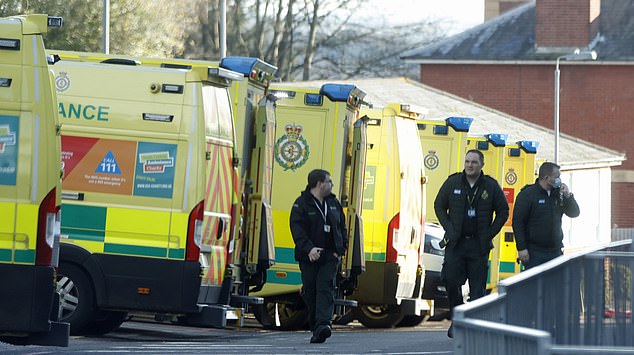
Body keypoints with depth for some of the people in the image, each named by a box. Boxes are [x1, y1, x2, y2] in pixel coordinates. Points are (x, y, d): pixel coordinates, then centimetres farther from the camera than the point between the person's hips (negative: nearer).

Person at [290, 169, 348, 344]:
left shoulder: (333, 203, 13)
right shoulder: (301, 204, -4)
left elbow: (342, 228, 18)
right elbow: (297, 229, -14)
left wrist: (340, 250, 4)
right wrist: (309, 248, -27)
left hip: (330, 256, 2)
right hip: (309, 256, -2)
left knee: (325, 288, -13)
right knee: (311, 292, 2)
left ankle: (323, 324, -27)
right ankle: (316, 328, 13)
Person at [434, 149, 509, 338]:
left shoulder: (491, 186, 0)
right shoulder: (453, 183, 2)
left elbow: (503, 212, 8)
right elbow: (439, 206, 11)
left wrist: (489, 234, -1)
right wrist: (449, 229, -1)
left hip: (479, 244, -1)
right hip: (456, 243, 1)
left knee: (478, 286, -2)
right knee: (451, 280, -9)